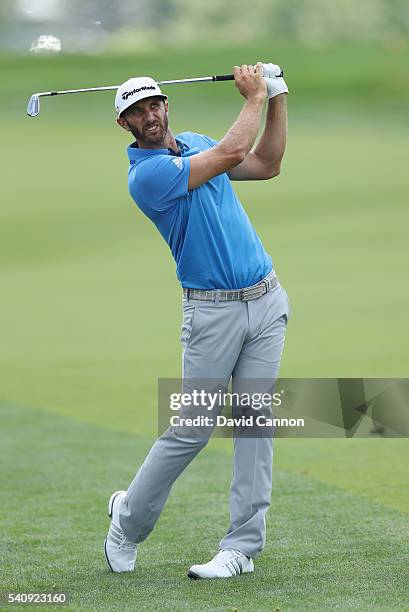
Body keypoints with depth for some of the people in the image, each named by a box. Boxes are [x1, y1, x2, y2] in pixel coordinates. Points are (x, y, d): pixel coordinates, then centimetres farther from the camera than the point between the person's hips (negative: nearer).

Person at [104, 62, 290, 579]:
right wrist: (254, 97, -4)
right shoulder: (146, 174, -14)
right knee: (191, 430, -3)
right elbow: (232, 153, -18)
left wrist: (277, 98, 10)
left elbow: (266, 165, 19)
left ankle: (243, 546, 1)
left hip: (266, 300, 6)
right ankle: (130, 518, 19)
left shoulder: (196, 144, 12)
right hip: (213, 309, -6)